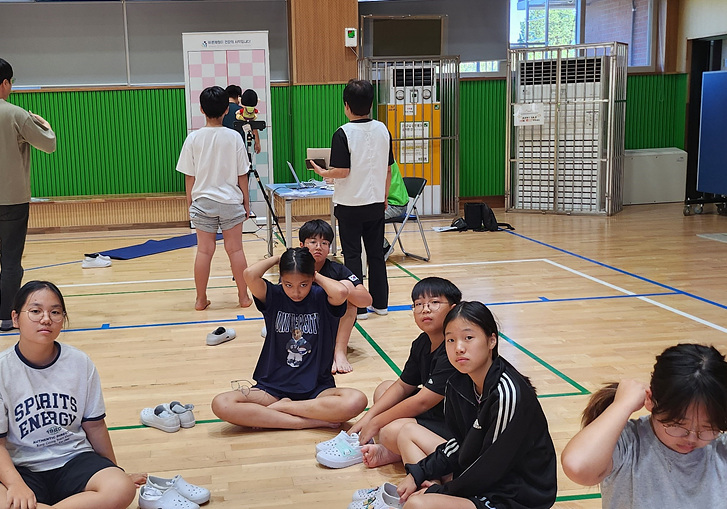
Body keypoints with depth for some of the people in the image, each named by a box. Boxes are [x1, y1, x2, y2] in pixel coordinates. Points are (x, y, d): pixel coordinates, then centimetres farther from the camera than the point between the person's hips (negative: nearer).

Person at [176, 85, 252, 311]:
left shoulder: (193, 138, -5)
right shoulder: (234, 137, -7)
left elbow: (189, 176, -1)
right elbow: (242, 175, -2)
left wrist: (190, 203, 10)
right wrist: (246, 202, 9)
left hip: (202, 202, 1)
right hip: (231, 201, -1)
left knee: (204, 250, 6)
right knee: (235, 249, 6)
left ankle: (201, 299, 13)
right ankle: (244, 296, 15)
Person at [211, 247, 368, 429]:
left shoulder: (321, 298, -4)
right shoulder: (274, 296, -1)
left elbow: (341, 292, -29)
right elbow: (250, 274, -22)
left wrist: (317, 276, -10)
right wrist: (278, 258, -5)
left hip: (316, 389, -1)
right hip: (273, 387, 1)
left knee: (357, 401, -33)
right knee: (221, 405, -27)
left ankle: (282, 407, -16)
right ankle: (310, 421, -24)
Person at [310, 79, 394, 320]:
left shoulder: (343, 133, -14)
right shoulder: (382, 130, 1)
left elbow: (342, 171, -18)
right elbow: (388, 169, 6)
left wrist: (322, 172, 0)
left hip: (350, 204, -5)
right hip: (375, 203, 5)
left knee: (352, 254, 4)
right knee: (376, 252, 13)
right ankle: (380, 302, 19)